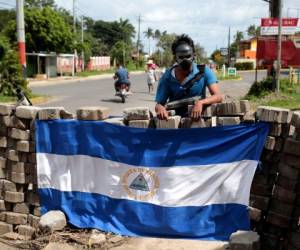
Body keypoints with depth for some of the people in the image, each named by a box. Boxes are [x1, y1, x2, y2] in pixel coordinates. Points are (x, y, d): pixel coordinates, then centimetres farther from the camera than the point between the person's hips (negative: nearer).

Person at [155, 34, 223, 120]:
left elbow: (218, 97, -14)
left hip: (198, 119, -2)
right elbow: (159, 104, 0)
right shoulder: (167, 77, -4)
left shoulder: (204, 71, -6)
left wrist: (201, 102, -34)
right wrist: (160, 108, -26)